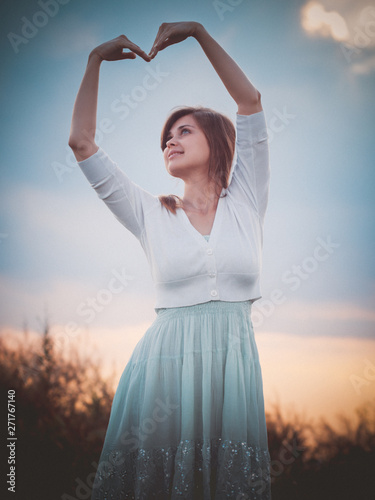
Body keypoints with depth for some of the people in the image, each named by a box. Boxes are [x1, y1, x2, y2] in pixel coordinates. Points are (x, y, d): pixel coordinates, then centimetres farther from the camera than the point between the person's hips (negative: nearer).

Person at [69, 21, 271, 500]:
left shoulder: (245, 204, 9)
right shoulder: (152, 215, 9)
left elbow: (250, 101, 5)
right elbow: (82, 142, 7)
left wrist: (199, 32, 5)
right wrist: (97, 59, 8)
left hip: (233, 362, 0)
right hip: (165, 364, 0)